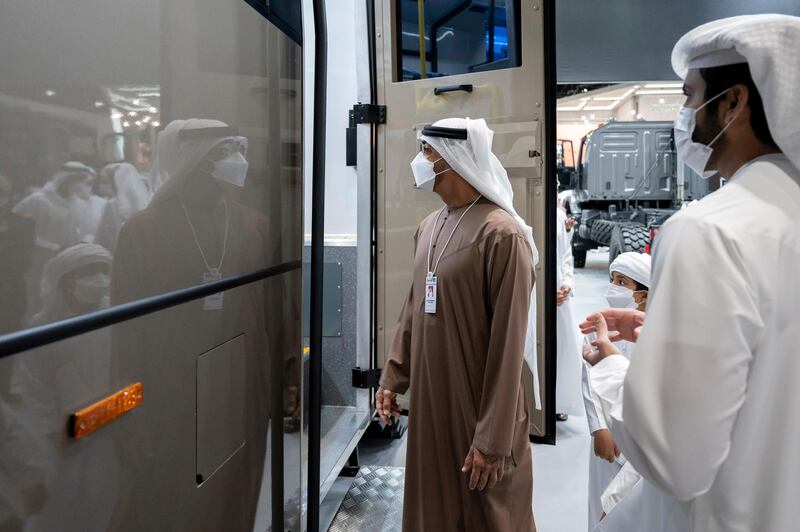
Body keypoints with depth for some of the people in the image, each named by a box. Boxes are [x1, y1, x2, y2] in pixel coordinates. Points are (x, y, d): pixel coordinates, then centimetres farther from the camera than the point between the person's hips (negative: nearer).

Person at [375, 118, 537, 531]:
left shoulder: (501, 234, -19)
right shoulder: (429, 226, 6)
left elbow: (508, 343, -20)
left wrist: (493, 438, -18)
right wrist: (393, 376, 13)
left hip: (479, 407, -7)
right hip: (429, 398, 7)